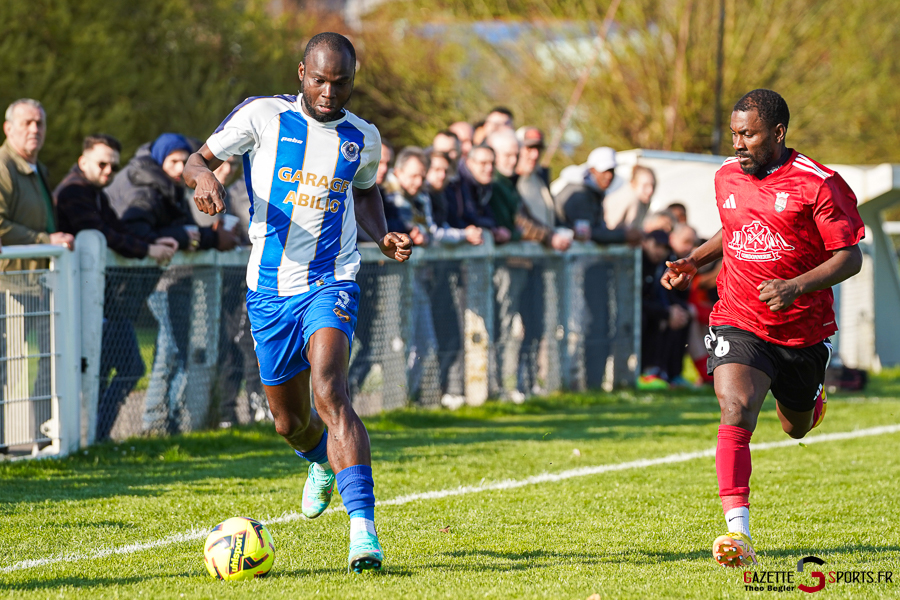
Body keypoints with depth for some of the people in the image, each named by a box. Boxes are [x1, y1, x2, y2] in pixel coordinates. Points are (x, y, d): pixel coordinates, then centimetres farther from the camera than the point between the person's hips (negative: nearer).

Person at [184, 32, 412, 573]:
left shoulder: (362, 138, 5)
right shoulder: (264, 116, -2)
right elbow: (199, 159, 3)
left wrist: (383, 236, 6)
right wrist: (203, 176, -22)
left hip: (330, 284, -1)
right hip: (270, 285, 2)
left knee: (329, 390, -28)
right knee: (290, 421, 13)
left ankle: (364, 527, -36)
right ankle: (322, 459, 52)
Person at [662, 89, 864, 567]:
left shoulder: (818, 183, -14)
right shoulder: (727, 177, 3)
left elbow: (850, 257, -13)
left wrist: (797, 286, -27)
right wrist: (694, 262, 7)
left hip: (803, 330, -1)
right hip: (738, 324, 1)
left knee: (797, 429, 19)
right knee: (736, 412, -24)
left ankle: (813, 398, 60)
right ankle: (738, 534, -28)